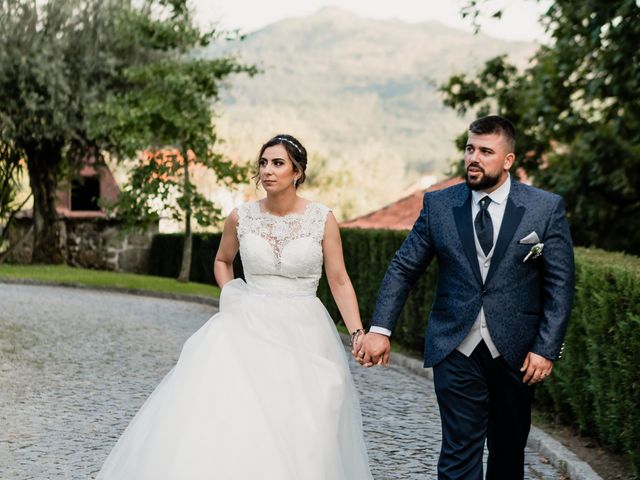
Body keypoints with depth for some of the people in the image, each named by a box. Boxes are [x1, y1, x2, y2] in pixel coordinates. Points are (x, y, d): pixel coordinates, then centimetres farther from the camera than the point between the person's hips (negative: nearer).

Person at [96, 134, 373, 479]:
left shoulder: (323, 220, -3)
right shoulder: (241, 217, 2)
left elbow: (340, 282, -1)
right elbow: (222, 261, 21)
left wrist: (358, 333, -11)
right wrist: (233, 298, 5)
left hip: (302, 334, -1)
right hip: (249, 331, 1)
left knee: (300, 435, -1)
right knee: (224, 420, -9)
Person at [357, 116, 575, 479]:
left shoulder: (546, 208, -3)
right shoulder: (439, 205, 1)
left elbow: (560, 285, -4)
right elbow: (403, 269, 3)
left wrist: (547, 349, -10)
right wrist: (380, 329, -6)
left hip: (516, 353, 0)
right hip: (456, 352, 0)